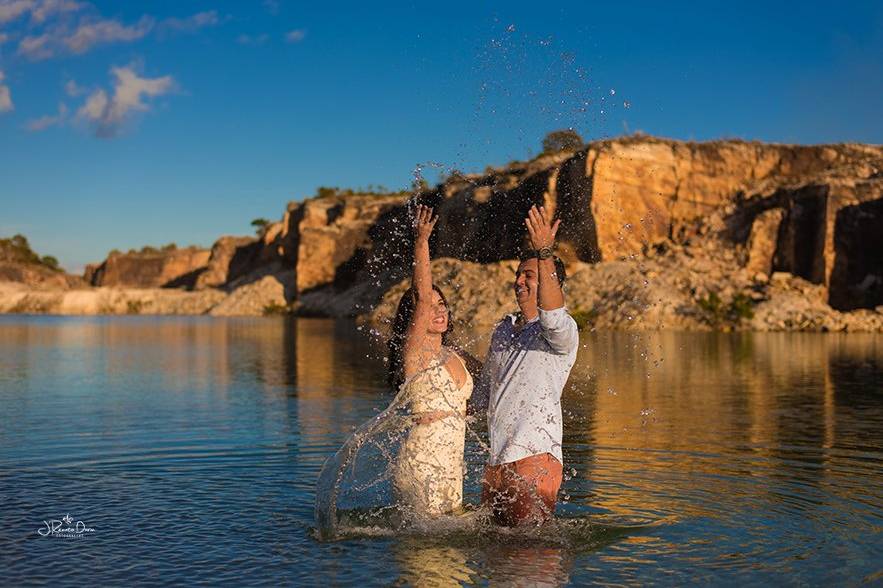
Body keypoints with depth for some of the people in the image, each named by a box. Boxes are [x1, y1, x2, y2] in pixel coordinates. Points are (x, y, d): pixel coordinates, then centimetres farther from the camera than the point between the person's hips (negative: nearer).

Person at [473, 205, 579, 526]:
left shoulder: (562, 332, -8)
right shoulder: (502, 329, 15)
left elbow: (553, 316, -34)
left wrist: (545, 253, -41)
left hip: (535, 459, -7)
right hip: (495, 462, 7)